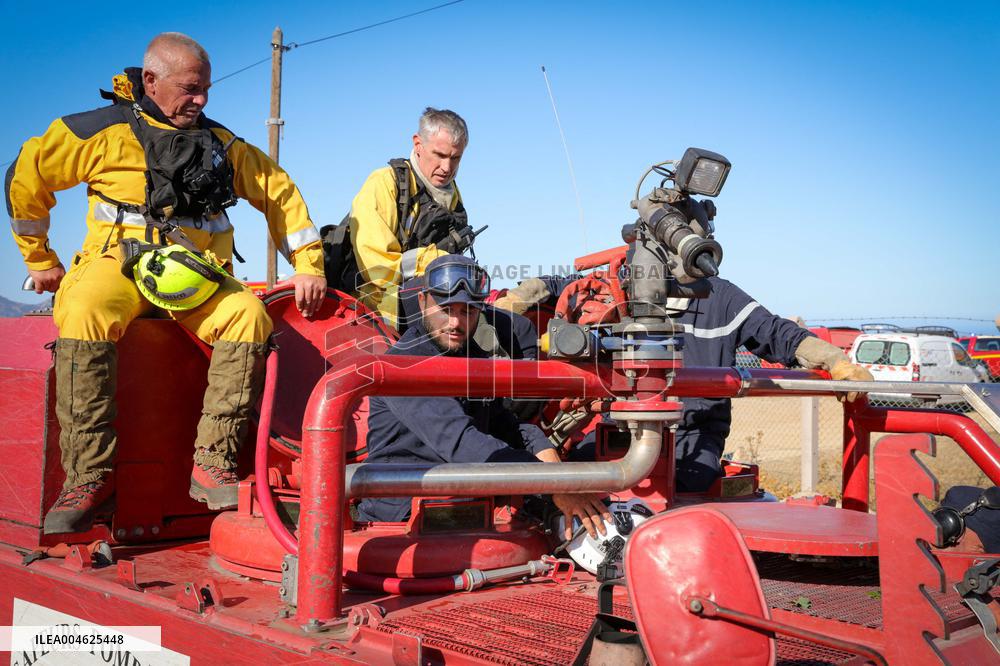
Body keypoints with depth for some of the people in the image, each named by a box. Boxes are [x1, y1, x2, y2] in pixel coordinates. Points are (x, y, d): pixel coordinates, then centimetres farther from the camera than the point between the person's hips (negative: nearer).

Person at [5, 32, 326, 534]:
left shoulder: (222, 144, 16)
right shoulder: (106, 130, 4)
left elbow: (280, 192, 20)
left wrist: (307, 266, 11)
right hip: (119, 261, -2)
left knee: (249, 315, -30)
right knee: (84, 314, -37)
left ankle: (212, 465, -27)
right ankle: (90, 478, -31)